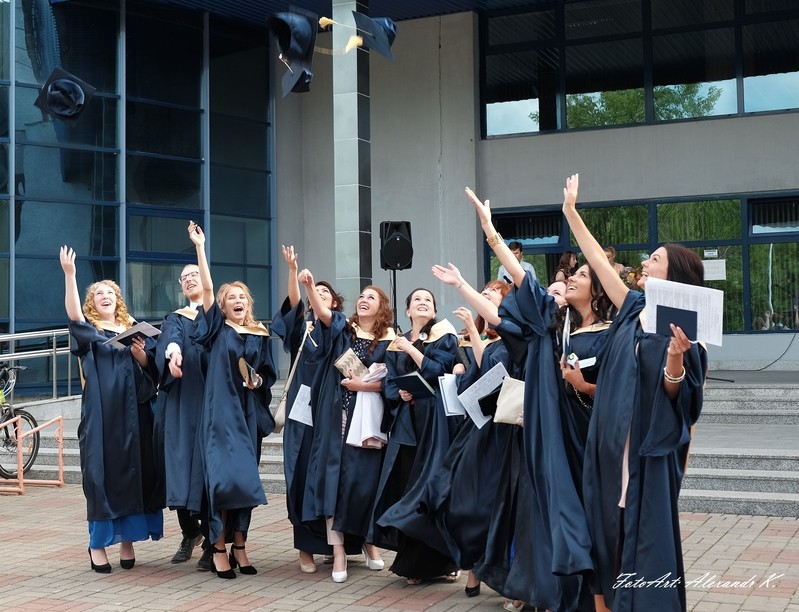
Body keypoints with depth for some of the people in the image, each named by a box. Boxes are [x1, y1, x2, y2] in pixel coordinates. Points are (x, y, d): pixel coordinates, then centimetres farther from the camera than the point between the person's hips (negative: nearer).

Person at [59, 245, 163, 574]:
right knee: (103, 475, -4)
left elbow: (149, 368, 16)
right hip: (101, 415, -3)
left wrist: (141, 355, -7)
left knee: (133, 473, 3)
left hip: (132, 414, 4)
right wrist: (69, 274, -32)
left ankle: (127, 540, 13)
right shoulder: (88, 330, 4)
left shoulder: (132, 329, 16)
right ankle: (97, 543, 4)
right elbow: (73, 314, -19)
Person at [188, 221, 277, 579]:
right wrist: (199, 246, -14)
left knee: (245, 479, 4)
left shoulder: (260, 336, 10)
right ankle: (219, 548, -3)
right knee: (224, 477, -10)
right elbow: (207, 288, -8)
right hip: (220, 412, -3)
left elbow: (269, 374, 14)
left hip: (249, 413, 3)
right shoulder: (217, 329, 2)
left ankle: (239, 546, 13)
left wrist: (258, 381, -8)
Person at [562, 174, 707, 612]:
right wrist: (570, 212, 17)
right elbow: (598, 260, 14)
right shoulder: (634, 309, 8)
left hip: (649, 450, -7)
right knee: (613, 530, 11)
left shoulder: (680, 327, -10)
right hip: (613, 444, 7)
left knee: (646, 534, -2)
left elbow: (674, 395, -13)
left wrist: (675, 358, -32)